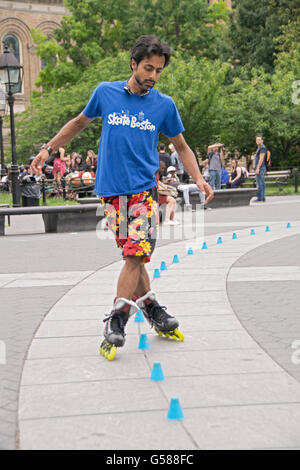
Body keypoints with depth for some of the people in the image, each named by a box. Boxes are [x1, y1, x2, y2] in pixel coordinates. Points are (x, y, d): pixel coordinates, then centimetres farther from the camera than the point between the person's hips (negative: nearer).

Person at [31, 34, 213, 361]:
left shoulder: (164, 105, 5)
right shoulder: (105, 93, 3)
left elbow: (181, 147, 14)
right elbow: (80, 122, 20)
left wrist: (198, 179, -1)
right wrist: (49, 148, 17)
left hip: (144, 189, 0)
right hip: (110, 189, 1)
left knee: (136, 254, -10)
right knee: (132, 254, 3)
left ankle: (116, 322, -5)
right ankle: (149, 307, 18)